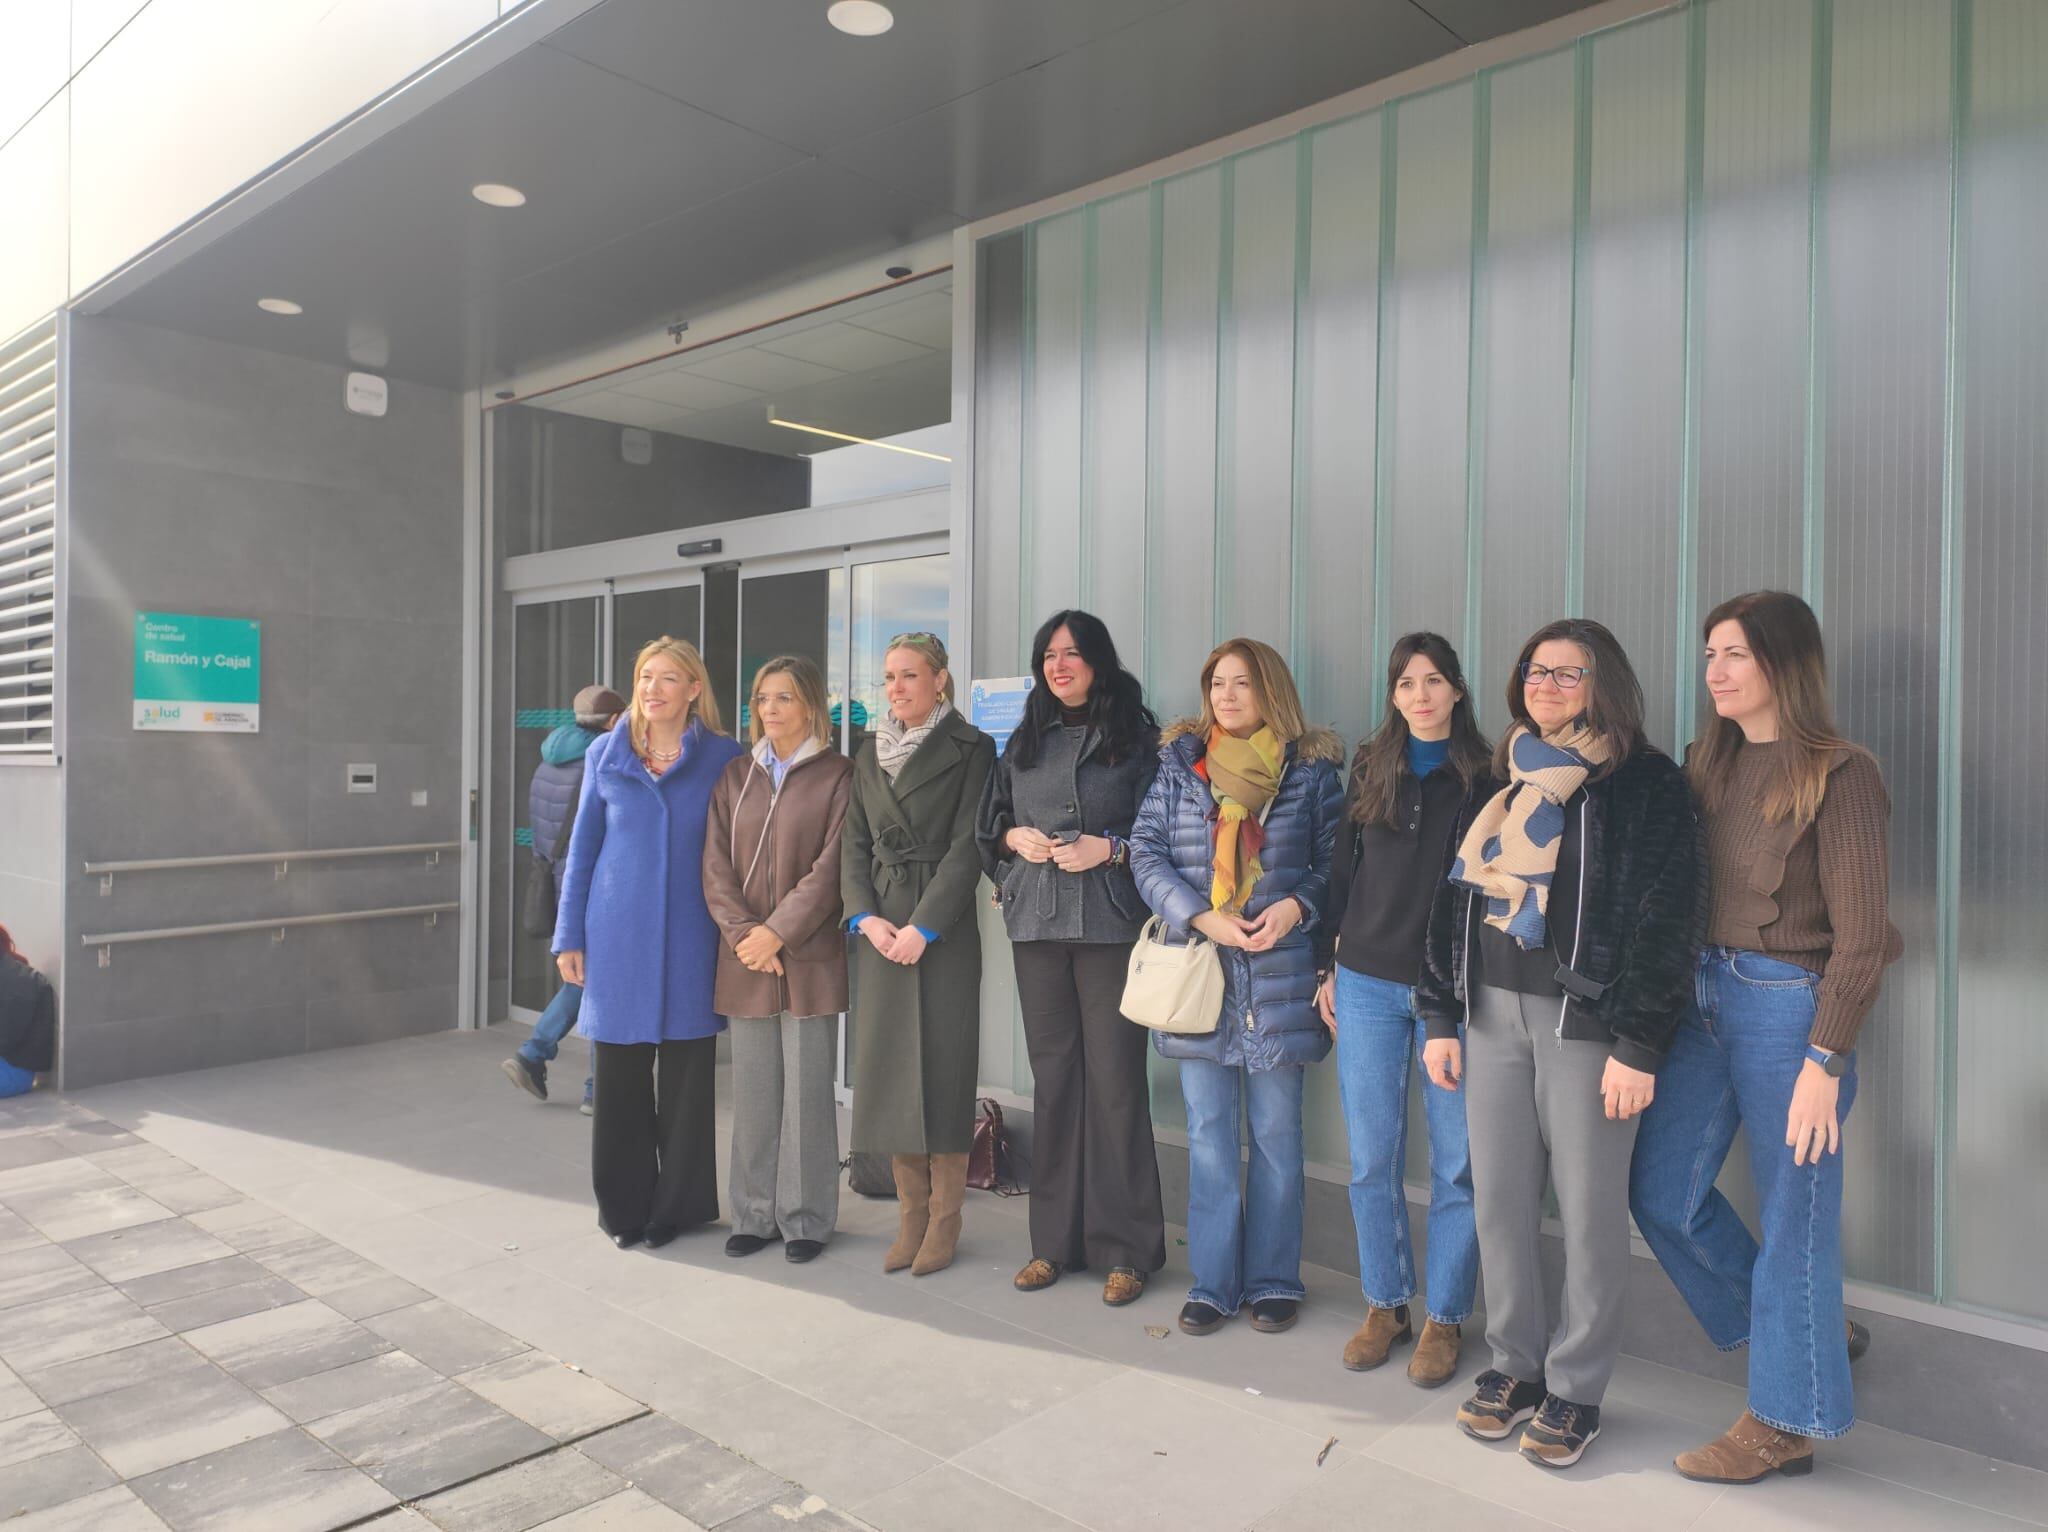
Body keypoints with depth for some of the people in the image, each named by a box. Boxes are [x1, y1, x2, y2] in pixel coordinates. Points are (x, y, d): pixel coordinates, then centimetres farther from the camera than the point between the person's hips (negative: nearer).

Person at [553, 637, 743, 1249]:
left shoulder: (722, 757, -1)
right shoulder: (606, 756, 4)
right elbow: (582, 849, 8)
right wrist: (569, 938, 5)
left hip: (690, 939, -1)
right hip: (617, 936, 1)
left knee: (685, 1077, 7)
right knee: (620, 1078, 7)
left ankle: (679, 1205, 21)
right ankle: (625, 1206, 22)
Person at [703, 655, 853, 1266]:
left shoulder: (836, 776, -1)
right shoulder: (736, 776, 12)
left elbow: (830, 868, -8)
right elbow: (716, 864, 7)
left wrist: (777, 932, -12)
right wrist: (742, 932, -6)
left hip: (808, 958, -4)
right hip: (744, 960, 4)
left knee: (807, 1088, 2)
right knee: (752, 1089, 9)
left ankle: (805, 1218, 14)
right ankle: (753, 1214, 20)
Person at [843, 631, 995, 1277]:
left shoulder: (970, 749, -2)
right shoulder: (872, 753, 15)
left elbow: (967, 846, -8)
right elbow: (854, 842, 11)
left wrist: (923, 927, -14)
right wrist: (866, 917, -4)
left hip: (943, 931, -5)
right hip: (880, 929, 5)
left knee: (942, 1068, -2)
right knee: (890, 1067, 6)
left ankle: (944, 1221, 9)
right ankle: (911, 1216, 17)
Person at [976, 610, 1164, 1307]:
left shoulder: (1136, 739, 2)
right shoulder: (1024, 743, 15)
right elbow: (988, 824, 20)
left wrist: (1109, 849, -14)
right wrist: (1016, 838, 0)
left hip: (1110, 925, -4)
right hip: (1037, 924, 4)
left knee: (1114, 1079, -3)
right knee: (1053, 1078, 9)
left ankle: (1125, 1249, 9)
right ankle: (1056, 1241, 19)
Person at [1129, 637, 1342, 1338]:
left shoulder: (1311, 770, 3)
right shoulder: (1180, 766, 6)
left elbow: (1336, 860, 5)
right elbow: (1146, 851, 1)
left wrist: (1296, 906, -14)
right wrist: (1201, 917, -11)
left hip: (1279, 976, -1)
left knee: (1276, 1133, 7)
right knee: (1207, 1134, 6)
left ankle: (1273, 1281, 22)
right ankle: (1212, 1281, 18)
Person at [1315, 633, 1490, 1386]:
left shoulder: (1485, 775, 0)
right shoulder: (1370, 767, 9)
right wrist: (1330, 967, 10)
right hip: (1368, 984, 3)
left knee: (1456, 1163, 3)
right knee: (1371, 1158, 8)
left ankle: (1444, 1318, 19)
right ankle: (1385, 1304, 25)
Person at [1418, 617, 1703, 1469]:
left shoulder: (1649, 785, -4)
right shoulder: (1501, 782, 12)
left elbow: (1669, 919, -9)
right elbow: (1455, 899, 13)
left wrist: (1638, 1046, -13)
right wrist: (1441, 1018, 9)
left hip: (1587, 1022, -5)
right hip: (1494, 1013, 5)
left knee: (1589, 1212, 4)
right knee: (1498, 1202, 9)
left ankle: (1576, 1389, 20)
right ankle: (1515, 1365, 27)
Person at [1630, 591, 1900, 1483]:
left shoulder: (1838, 776, -11)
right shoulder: (1708, 764, 8)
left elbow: (1859, 936, -13)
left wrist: (1824, 1061, -16)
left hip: (1787, 1006, -7)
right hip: (1702, 998, 7)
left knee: (1792, 1213, 6)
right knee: (1662, 1192, 11)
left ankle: (1785, 1422, 25)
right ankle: (1810, 1330, 35)